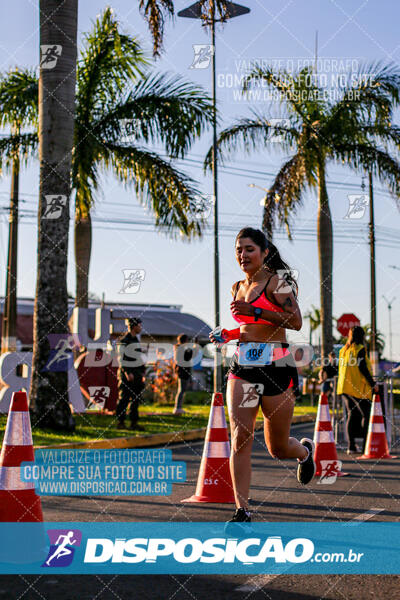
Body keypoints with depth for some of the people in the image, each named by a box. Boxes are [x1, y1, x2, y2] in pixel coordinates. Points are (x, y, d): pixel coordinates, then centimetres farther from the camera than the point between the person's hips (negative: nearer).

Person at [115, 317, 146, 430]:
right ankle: (120, 422, 2)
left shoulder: (136, 339, 15)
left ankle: (134, 422, 13)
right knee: (124, 399, -4)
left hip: (136, 373, 8)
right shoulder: (124, 340, -11)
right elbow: (121, 358, -15)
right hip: (127, 373, -8)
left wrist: (142, 372, 16)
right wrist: (127, 373, -19)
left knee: (136, 399, 8)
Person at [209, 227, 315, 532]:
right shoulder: (238, 288, 15)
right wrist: (227, 334, 9)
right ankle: (242, 511, -10)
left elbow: (295, 321, -16)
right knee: (240, 436, -13)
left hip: (276, 366, -5)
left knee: (279, 448, 7)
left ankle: (305, 449, 43)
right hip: (242, 366, 5)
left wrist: (253, 311, -21)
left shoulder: (278, 281, -5)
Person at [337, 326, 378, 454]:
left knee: (351, 415, 10)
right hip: (358, 388, -7)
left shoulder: (343, 350, 13)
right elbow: (363, 369, -14)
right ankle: (366, 445, -5)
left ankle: (351, 446, 5)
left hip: (344, 387, 7)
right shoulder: (359, 349, -9)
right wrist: (373, 384, -8)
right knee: (366, 415, 0)